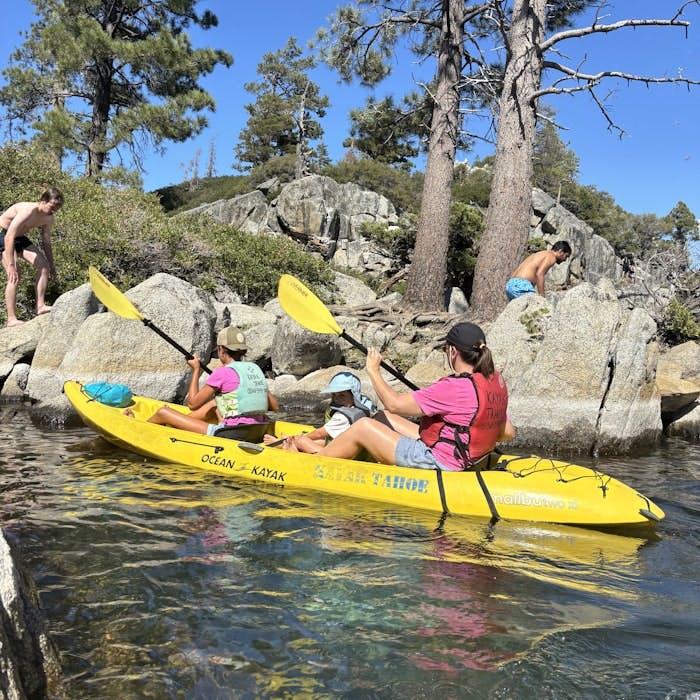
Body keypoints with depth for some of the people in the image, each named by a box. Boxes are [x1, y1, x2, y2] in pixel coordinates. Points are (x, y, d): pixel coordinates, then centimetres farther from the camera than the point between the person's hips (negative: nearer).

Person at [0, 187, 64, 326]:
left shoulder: (49, 218, -7)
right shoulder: (28, 211, -32)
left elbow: (46, 242, 7)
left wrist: (51, 264, 6)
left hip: (19, 237, 8)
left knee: (44, 265, -4)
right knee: (14, 276, -19)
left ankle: (40, 306, -2)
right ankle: (11, 319, -17)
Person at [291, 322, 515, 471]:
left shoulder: (456, 387, -26)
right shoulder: (496, 382, 0)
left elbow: (395, 403, -20)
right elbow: (508, 433, 8)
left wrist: (373, 370, -7)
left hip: (434, 462, -10)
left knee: (363, 427, -3)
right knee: (385, 417, 17)